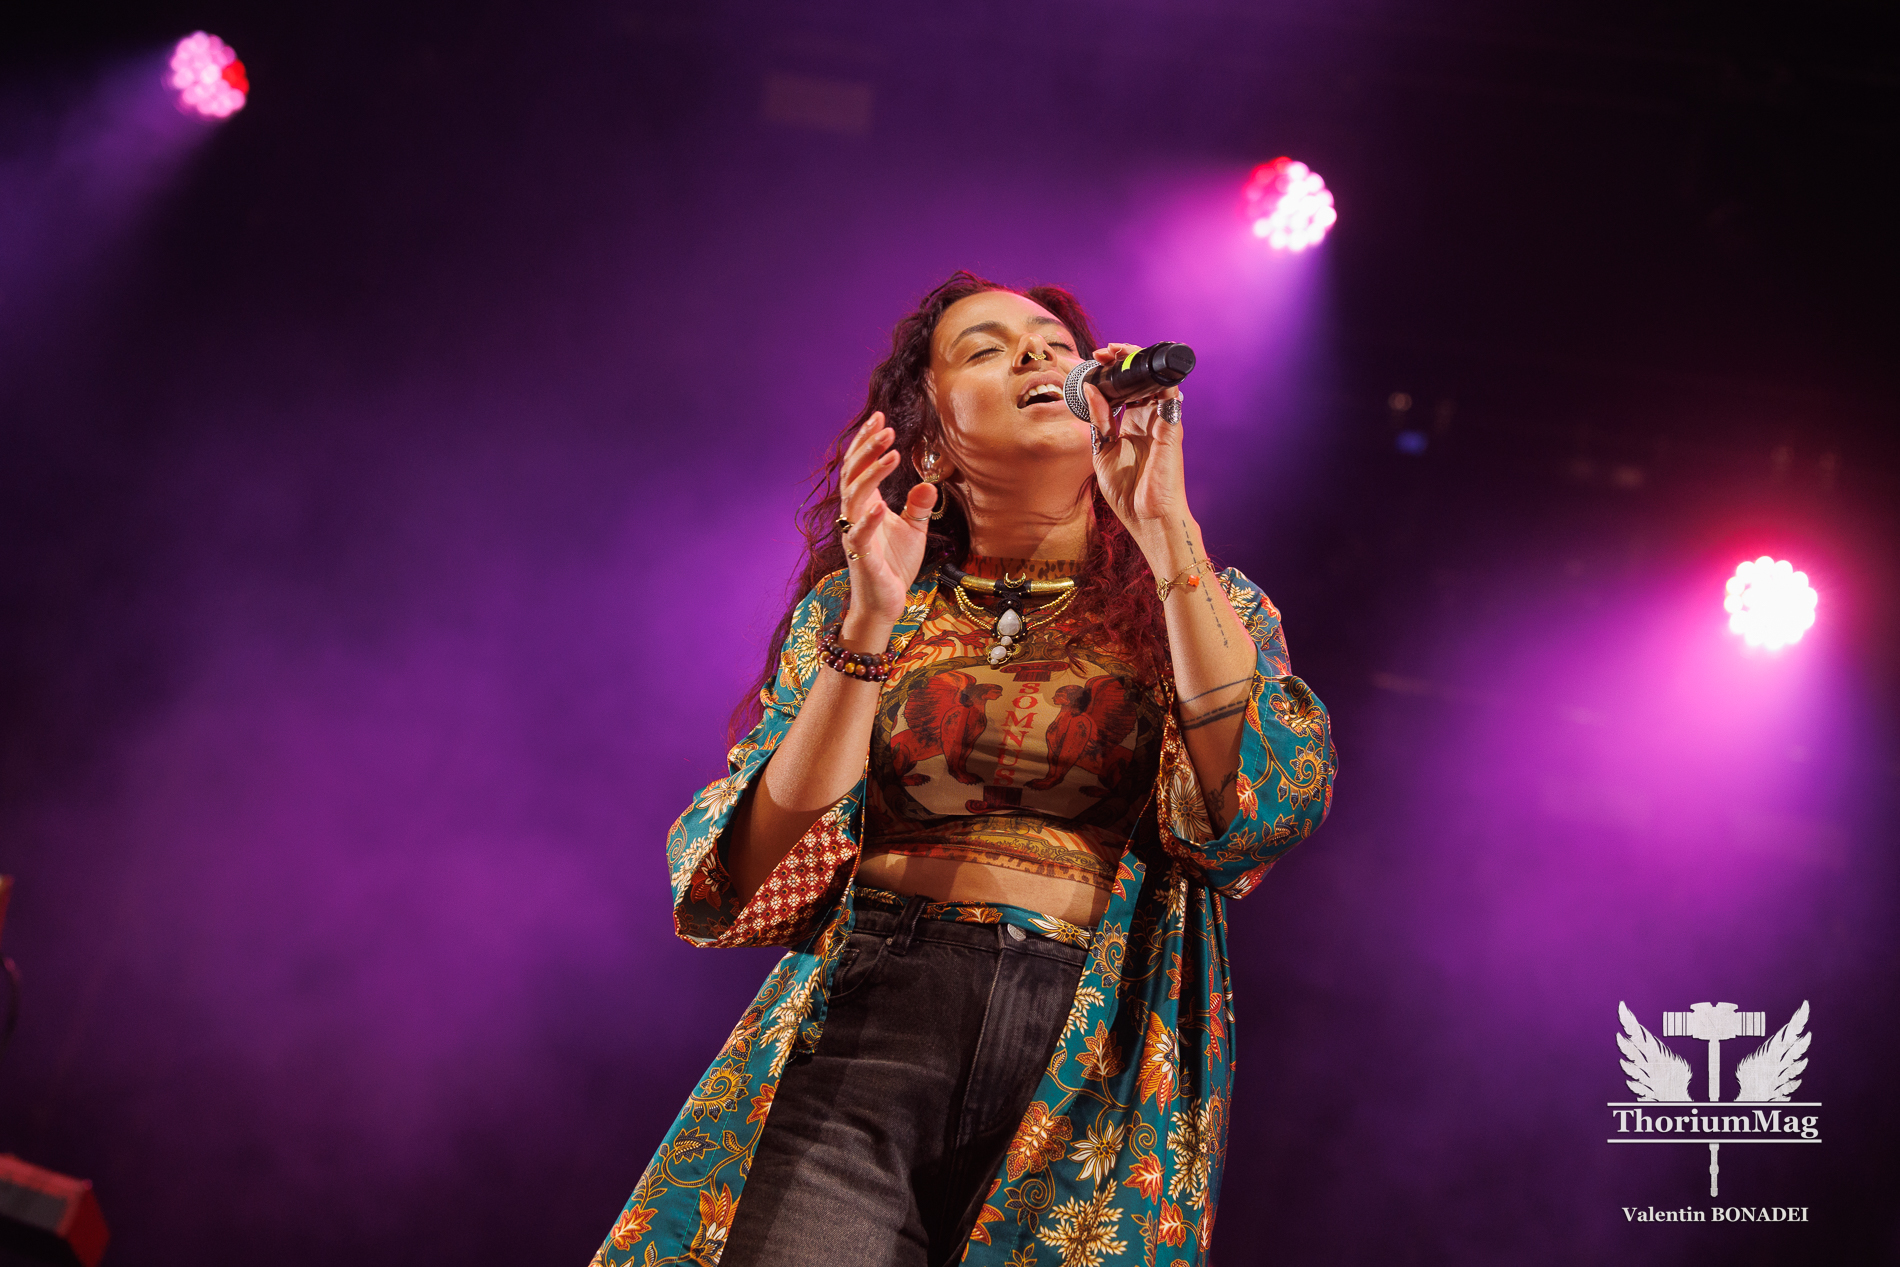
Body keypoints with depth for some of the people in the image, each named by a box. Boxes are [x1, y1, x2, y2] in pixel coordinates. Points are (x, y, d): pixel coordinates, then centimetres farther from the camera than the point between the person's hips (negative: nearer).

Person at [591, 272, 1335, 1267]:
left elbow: (1267, 807, -10)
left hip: (1103, 1070, 0)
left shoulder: (1209, 605, 10)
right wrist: (869, 625, -9)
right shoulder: (852, 606, 11)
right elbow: (760, 875, 0)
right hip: (867, 1034, 0)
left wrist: (1164, 530, -11)